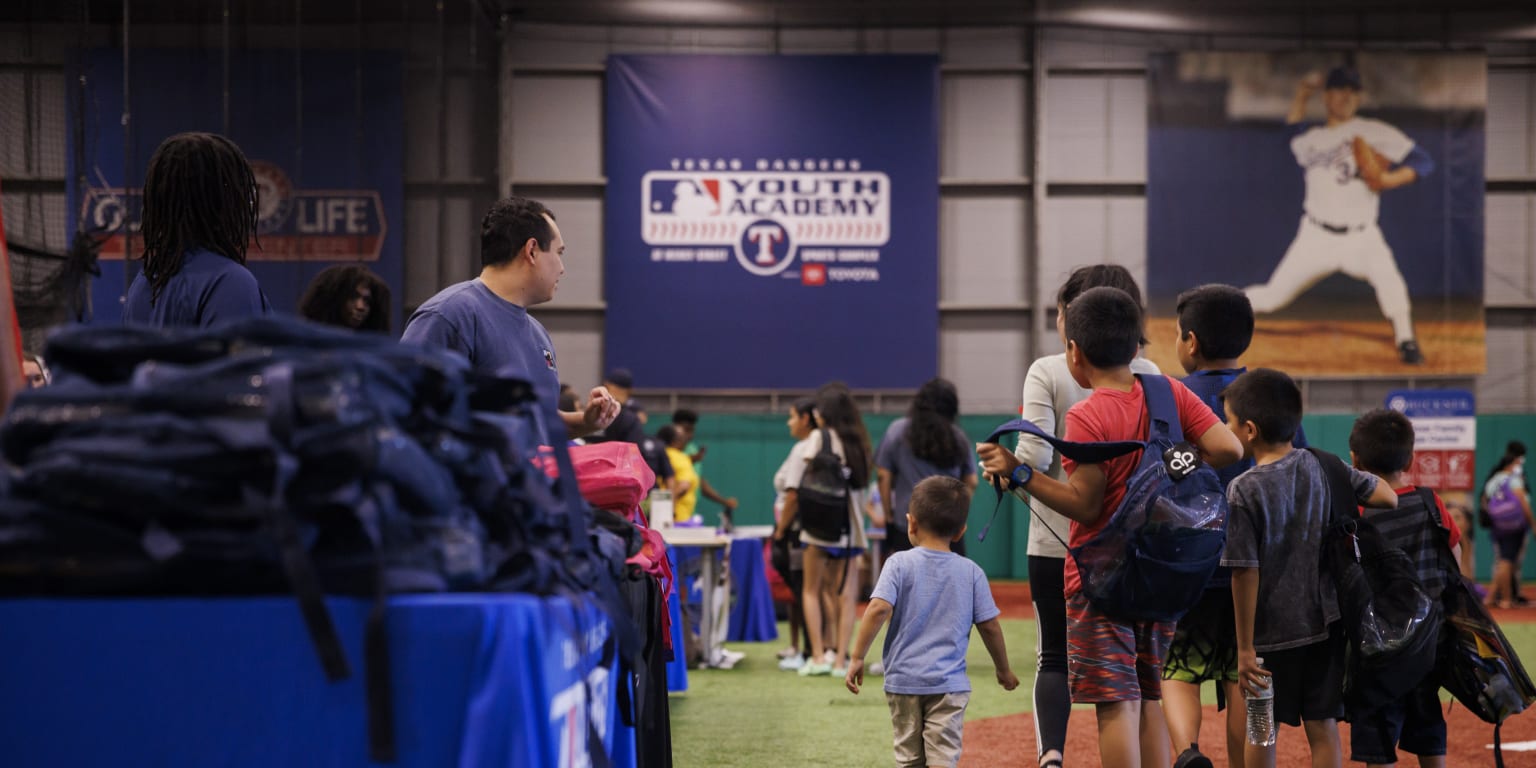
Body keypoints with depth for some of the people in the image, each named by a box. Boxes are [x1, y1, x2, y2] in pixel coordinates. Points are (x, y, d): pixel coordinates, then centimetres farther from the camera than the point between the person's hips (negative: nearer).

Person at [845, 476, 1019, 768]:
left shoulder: (900, 563, -4)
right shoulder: (971, 572, 2)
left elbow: (878, 609, -16)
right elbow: (989, 625, 6)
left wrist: (857, 657, -11)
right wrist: (1004, 669, 20)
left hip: (903, 680, 0)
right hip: (949, 683, 0)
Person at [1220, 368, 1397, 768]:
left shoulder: (1243, 490, -14)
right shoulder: (1322, 466, -1)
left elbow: (1245, 573, -14)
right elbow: (1387, 498, 3)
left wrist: (1245, 647, -10)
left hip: (1272, 630, -4)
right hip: (1325, 622, 4)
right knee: (1323, 727, 8)